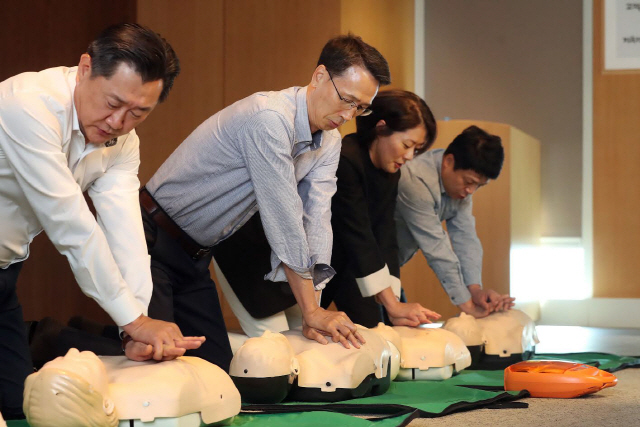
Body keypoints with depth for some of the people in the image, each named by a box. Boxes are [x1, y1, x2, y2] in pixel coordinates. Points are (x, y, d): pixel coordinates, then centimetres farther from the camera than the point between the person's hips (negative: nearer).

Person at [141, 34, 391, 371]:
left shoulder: (329, 143, 2)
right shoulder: (269, 119, -27)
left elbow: (316, 220, -6)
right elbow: (284, 219, -27)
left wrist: (313, 312, -16)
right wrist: (311, 311, -23)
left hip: (196, 255, 9)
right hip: (155, 242, -9)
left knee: (218, 365, 5)